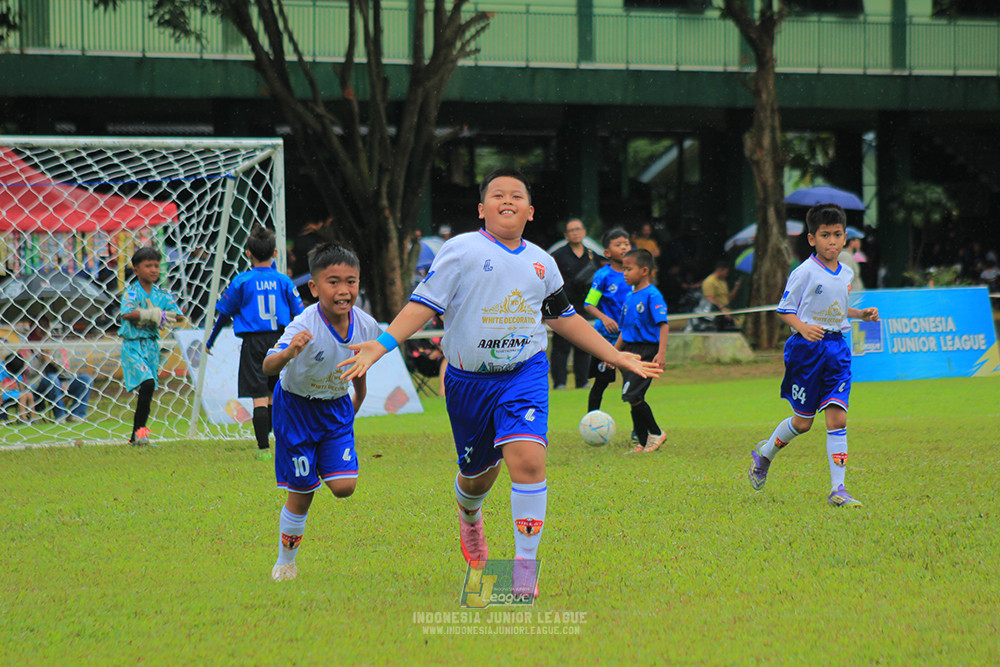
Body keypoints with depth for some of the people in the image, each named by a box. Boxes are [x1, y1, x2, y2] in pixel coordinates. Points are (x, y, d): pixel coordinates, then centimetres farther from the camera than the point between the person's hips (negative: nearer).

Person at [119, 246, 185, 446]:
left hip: (151, 345, 6)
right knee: (147, 383, -22)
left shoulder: (161, 294, 6)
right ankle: (140, 429, -13)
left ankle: (136, 436, 18)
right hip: (133, 345, -6)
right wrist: (150, 314, -26)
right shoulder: (132, 291, -9)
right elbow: (126, 313, -26)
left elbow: (179, 315, 2)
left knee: (147, 392, 8)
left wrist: (163, 316, -15)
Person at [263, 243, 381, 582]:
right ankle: (285, 562, 23)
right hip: (297, 407, -4)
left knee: (344, 486, -10)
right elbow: (268, 367, -44)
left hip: (336, 408, 4)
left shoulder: (367, 326, -15)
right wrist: (287, 354, -65)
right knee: (301, 494, 2)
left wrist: (355, 407, 19)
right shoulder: (306, 327, -31)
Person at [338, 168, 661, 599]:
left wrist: (618, 357, 24)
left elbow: (564, 319, 22)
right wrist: (380, 345, -21)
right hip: (469, 380, -1)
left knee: (527, 458, -21)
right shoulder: (462, 250, -5)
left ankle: (525, 565, -13)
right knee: (478, 473, 12)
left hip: (525, 374, 1)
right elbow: (424, 304, -8)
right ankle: (469, 518, 52)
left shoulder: (541, 263, 9)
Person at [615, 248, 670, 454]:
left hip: (646, 351, -8)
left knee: (632, 395, -15)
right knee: (633, 398, 6)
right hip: (629, 351, 8)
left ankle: (656, 433, 0)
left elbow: (663, 325, -17)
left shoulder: (652, 295, -11)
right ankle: (643, 442, 13)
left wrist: (661, 353, -27)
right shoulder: (629, 296, 13)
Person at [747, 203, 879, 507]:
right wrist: (803, 327, -23)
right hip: (807, 347, -5)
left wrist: (860, 314, 11)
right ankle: (764, 453, 34)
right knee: (803, 421, 5)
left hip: (836, 347, 5)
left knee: (837, 417, -7)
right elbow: (785, 309, -7)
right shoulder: (805, 272, -9)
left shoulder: (846, 273, 11)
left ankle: (838, 489, -8)